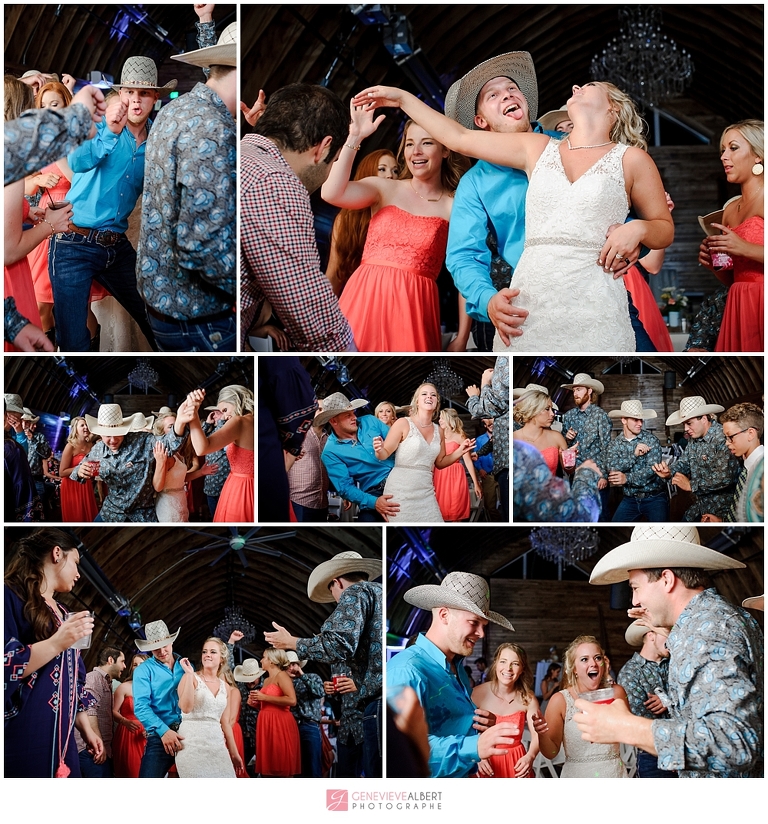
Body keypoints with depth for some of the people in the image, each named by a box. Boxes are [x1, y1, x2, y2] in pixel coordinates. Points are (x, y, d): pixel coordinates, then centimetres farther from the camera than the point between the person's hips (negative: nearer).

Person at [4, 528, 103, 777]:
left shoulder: (63, 614, 21)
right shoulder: (11, 598, -6)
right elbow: (6, 667, -17)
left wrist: (87, 729, 21)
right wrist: (56, 644, -21)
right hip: (21, 740, -8)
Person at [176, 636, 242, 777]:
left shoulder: (226, 687, 14)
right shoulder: (191, 678, -1)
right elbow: (186, 708, -17)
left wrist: (234, 753, 17)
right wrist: (189, 675, -19)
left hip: (217, 743, 5)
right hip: (193, 743, -5)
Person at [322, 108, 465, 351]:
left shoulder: (454, 206, 5)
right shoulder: (384, 189, 9)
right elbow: (331, 193, -8)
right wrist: (355, 137, -10)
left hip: (412, 306, -1)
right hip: (365, 298, 1)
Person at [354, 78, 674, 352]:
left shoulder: (631, 159, 10)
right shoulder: (538, 149, 18)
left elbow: (665, 229, 14)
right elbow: (460, 138, 21)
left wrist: (638, 229, -9)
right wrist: (402, 98, 22)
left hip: (592, 302, -2)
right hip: (531, 297, 3)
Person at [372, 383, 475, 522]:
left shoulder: (439, 431, 10)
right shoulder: (403, 424, -7)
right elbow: (385, 454, -6)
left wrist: (460, 451, 5)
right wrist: (378, 450, -29)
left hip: (425, 491, 5)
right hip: (401, 490, -5)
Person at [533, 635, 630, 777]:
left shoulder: (615, 693, -7)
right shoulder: (560, 701, -13)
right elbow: (551, 752, -10)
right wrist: (542, 735, -30)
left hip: (614, 772, 2)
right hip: (577, 775, -2)